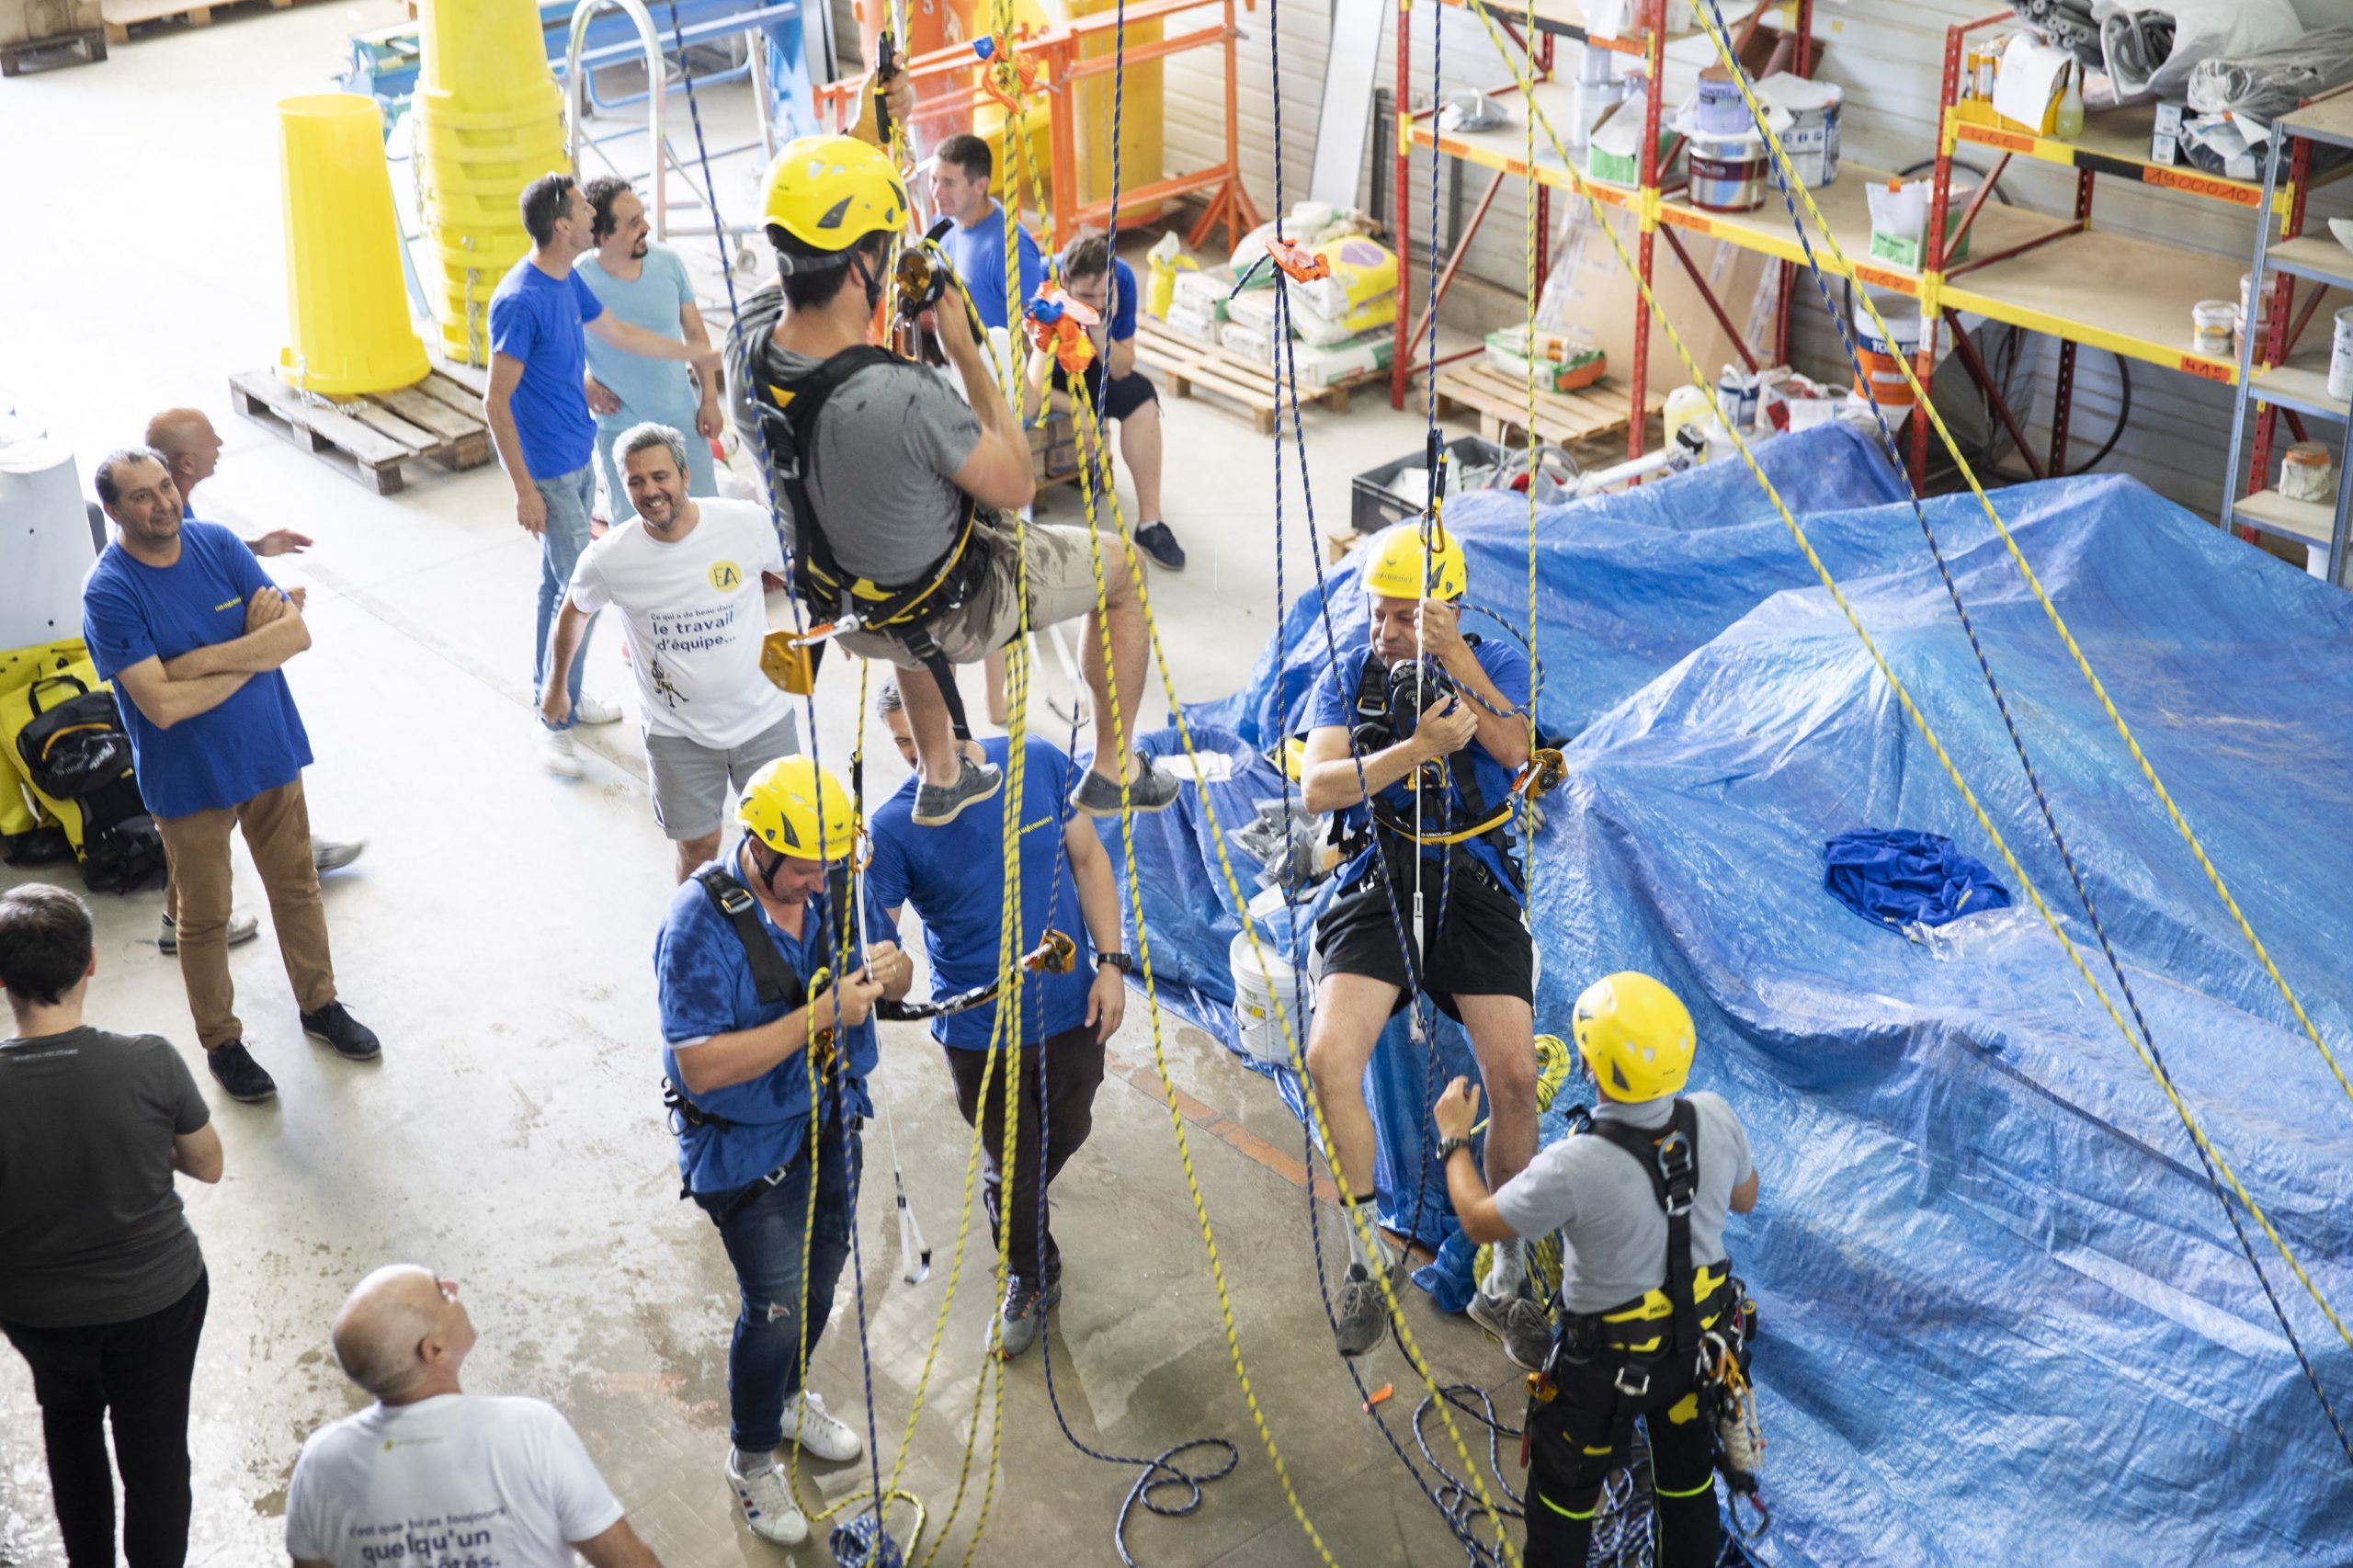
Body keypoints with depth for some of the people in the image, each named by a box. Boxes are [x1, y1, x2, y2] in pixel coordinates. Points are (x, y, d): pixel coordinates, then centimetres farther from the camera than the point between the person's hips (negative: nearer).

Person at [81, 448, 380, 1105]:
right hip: (189, 779, -4)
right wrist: (252, 653, -19)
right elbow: (162, 704, -28)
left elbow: (296, 633, -13)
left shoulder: (218, 544, -7)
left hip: (271, 752, 4)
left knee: (297, 887, 19)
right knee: (204, 918, 12)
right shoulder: (108, 592, -21)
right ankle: (221, 1042, 31)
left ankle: (320, 1004, 40)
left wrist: (200, 661, -24)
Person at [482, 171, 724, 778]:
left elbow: (621, 333, 22)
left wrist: (697, 356, 31)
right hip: (548, 471, -9)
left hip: (578, 458, 9)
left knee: (559, 582, 18)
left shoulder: (568, 281, 3)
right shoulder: (520, 302, -25)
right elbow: (496, 402, -22)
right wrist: (525, 492, -21)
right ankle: (554, 720, 7)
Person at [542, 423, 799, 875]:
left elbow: (794, 571, 5)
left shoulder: (749, 523, -16)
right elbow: (573, 615, 6)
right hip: (677, 733, -1)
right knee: (698, 850, 9)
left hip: (763, 719, 1)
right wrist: (556, 686, 20)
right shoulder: (608, 558, -15)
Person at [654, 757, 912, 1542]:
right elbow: (702, 1066, -33)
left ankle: (788, 1398, 50)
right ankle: (752, 1459, 22)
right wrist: (819, 1016, -37)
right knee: (778, 1304, -2)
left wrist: (891, 968, -24)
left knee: (822, 1272, 23)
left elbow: (896, 983, 2)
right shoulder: (701, 924, -29)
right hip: (745, 1146, -6)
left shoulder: (834, 883, -10)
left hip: (828, 1120, 6)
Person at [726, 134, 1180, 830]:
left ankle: (941, 776, 55)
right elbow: (1015, 485, -23)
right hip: (955, 616, -6)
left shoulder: (748, 343, -21)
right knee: (1121, 571, 21)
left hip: (847, 610, 6)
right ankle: (1113, 771, 35)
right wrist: (965, 350, -19)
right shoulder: (904, 400, -41)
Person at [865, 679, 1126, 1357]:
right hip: (979, 1031, -2)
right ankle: (1031, 1279, 42)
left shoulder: (1039, 764, -13)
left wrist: (1111, 962, -4)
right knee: (1010, 1165, 13)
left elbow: (1088, 858, -1)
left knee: (1066, 1134, 24)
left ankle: (1017, 1206, 58)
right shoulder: (895, 827, -20)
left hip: (1069, 1007, 3)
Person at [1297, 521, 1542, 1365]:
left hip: (1474, 884, 0)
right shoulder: (1348, 676, 8)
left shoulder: (1497, 663, 7)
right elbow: (1317, 786, -7)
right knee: (1329, 1058, -22)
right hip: (1378, 884, 1)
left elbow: (1515, 749, -14)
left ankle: (1508, 1281, 4)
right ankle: (1367, 1259, -2)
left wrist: (1455, 659, -27)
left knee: (1514, 1076, -16)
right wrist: (1417, 748, -22)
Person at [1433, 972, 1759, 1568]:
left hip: (1609, 1364, -5)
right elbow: (1744, 1199, 1)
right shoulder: (1714, 1118, -21)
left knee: (1563, 1493, 20)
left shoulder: (1575, 1168, -36)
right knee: (1688, 1477, 27)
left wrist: (1454, 1140, -3)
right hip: (1700, 1343, 5)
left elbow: (1480, 1222, -18)